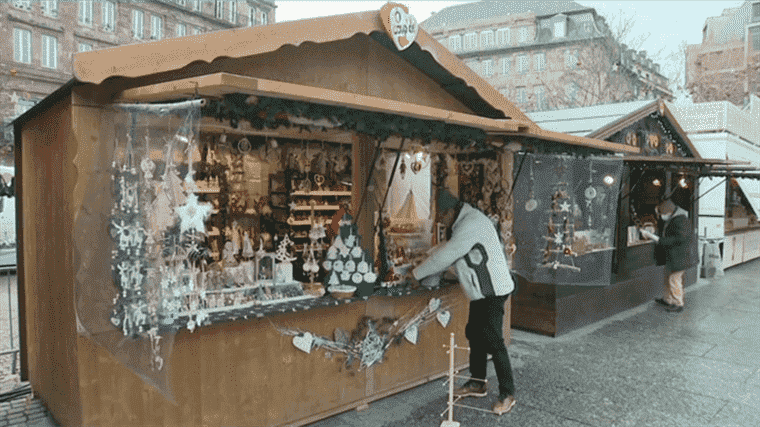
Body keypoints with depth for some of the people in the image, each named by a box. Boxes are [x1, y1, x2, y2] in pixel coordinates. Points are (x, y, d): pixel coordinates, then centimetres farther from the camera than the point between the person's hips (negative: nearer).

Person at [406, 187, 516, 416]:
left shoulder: (472, 224, -22)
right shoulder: (461, 224, 12)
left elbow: (445, 255, -23)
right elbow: (443, 251, 16)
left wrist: (417, 274, -13)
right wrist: (421, 277, 6)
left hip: (492, 290, -10)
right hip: (480, 290, 10)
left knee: (493, 340, -8)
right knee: (474, 334, 16)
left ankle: (507, 394, 3)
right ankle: (477, 383, 30)